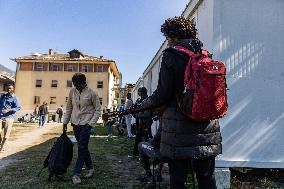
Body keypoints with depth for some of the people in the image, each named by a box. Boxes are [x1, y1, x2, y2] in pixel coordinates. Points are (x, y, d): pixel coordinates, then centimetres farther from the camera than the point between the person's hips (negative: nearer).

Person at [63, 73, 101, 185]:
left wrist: (91, 124, -13)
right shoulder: (72, 92, 3)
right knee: (83, 147, 11)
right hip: (75, 123, 5)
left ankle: (76, 174, 5)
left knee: (82, 148, -4)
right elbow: (69, 108, 12)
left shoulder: (92, 93, -10)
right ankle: (90, 168, 26)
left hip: (86, 124, -5)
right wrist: (65, 122, 11)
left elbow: (98, 110, -7)